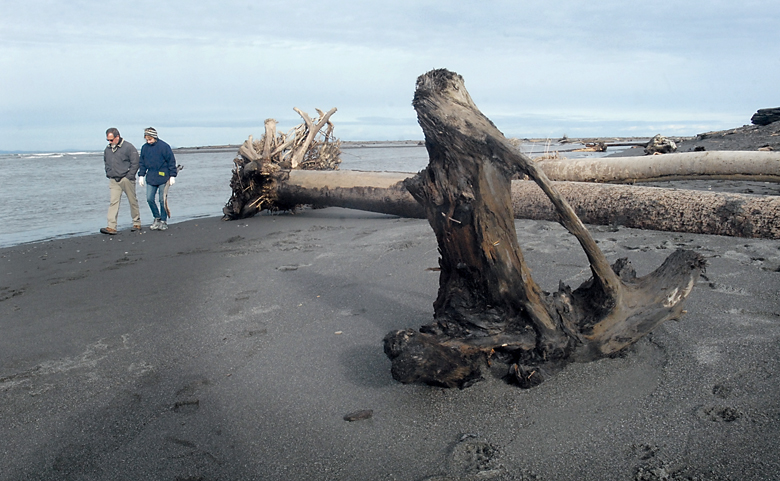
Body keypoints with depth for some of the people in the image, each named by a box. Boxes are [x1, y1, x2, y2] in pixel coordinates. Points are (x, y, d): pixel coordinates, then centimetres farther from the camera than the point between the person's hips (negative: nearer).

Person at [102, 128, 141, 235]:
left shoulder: (128, 147, -8)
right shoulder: (107, 149, 10)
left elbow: (135, 163, -8)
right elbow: (106, 163, 26)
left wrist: (129, 176, -11)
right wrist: (109, 174, 13)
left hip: (126, 179, -4)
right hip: (113, 181, 4)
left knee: (133, 201, 7)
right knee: (113, 202, -6)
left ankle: (137, 223, 22)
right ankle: (111, 227, -11)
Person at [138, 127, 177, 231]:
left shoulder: (164, 146, -8)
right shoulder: (144, 148, 8)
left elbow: (171, 161, -5)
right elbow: (142, 163, 16)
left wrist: (172, 176, -7)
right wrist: (141, 175, 10)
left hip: (163, 177, -5)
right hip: (151, 178, 5)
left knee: (162, 200, -1)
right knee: (150, 198, 0)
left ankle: (163, 221, 11)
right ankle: (157, 218, 17)